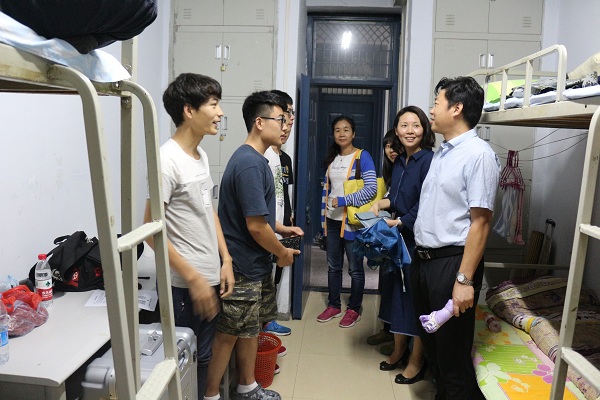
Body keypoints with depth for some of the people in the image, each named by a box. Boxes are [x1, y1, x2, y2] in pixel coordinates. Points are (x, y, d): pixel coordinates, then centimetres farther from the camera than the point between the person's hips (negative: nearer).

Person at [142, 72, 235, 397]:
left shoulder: (201, 155, 7)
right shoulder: (168, 159, -19)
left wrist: (226, 260, 8)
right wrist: (193, 278, -19)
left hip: (210, 276, 8)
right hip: (186, 284, -8)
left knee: (203, 356, 20)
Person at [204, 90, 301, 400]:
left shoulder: (254, 159, 9)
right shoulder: (250, 163, -23)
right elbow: (255, 226, -23)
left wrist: (281, 228, 14)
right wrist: (283, 253, -10)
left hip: (255, 264, 10)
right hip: (243, 268, -10)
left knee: (250, 329, 20)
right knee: (228, 335, 5)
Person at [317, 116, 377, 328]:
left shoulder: (362, 156, -8)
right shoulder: (331, 158, 11)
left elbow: (371, 188, -17)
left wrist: (343, 201, -19)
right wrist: (324, 216, 12)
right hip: (333, 220, 6)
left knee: (355, 268, 6)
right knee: (333, 266, 14)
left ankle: (354, 310, 20)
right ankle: (334, 306, 28)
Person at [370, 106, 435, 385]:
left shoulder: (429, 160, -16)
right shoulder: (400, 161, 9)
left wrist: (398, 222, -15)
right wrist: (383, 202, 1)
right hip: (399, 238, 8)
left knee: (417, 296, 4)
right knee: (399, 291, 17)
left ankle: (417, 361, 21)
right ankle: (399, 350, 35)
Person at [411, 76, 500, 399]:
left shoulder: (478, 155, -15)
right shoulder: (441, 153, 12)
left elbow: (480, 221, -20)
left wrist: (465, 279, -22)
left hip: (452, 262, -9)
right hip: (423, 259, 9)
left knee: (452, 352, 3)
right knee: (430, 340, 21)